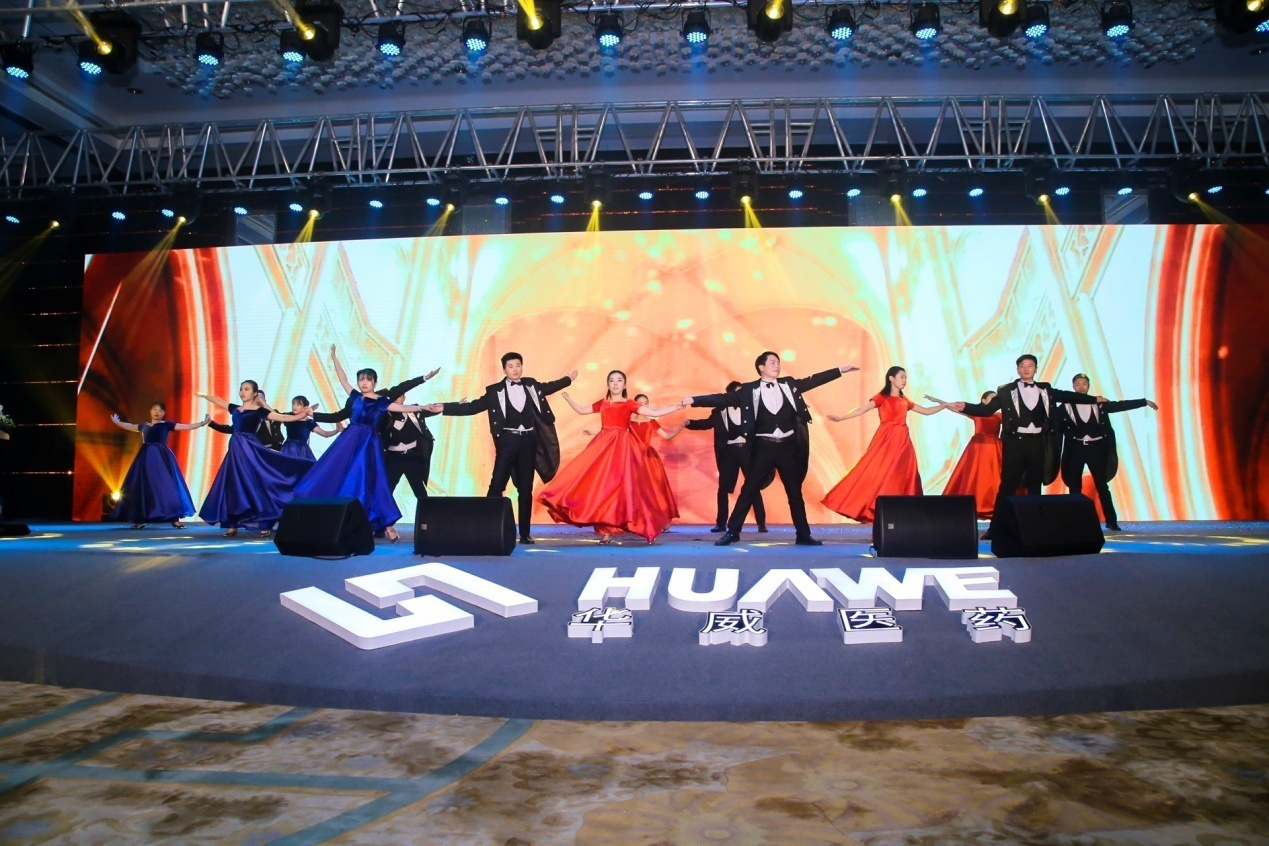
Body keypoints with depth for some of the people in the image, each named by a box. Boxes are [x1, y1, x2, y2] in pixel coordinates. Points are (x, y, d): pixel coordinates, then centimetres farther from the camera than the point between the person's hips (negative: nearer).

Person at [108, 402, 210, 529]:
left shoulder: (166, 425, 4)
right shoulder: (144, 425, 15)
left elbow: (186, 427, -3)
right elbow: (130, 426, 34)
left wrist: (203, 423, -11)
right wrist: (117, 422, 41)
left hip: (162, 458, -4)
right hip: (146, 459, 4)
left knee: (166, 486, -9)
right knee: (142, 486, 4)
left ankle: (175, 519, -9)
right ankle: (140, 520, 11)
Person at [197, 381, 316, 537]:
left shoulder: (259, 410, -2)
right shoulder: (235, 408, 14)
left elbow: (282, 417, -8)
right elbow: (217, 400, 29)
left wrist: (302, 415, -17)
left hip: (251, 450, -6)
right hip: (236, 450, 6)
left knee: (256, 485, -7)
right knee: (234, 486, 5)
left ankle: (264, 526, -3)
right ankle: (232, 525, 11)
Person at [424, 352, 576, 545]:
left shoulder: (531, 385, 10)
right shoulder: (495, 390, 0)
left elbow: (548, 387, 30)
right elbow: (473, 406, -3)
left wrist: (568, 379, 40)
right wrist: (445, 407, -12)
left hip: (528, 441, 3)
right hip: (508, 441, -3)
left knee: (525, 489, 7)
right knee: (497, 485, -9)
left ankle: (525, 533, 12)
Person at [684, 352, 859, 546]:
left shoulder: (788, 384, 8)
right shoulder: (749, 389, -2)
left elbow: (814, 380, 14)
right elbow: (724, 399, -7)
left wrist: (841, 369, 13)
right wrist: (694, 400, -16)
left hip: (787, 446, 3)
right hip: (763, 447, -3)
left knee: (795, 492, 10)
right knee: (749, 490, -1)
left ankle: (803, 535, 19)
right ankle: (732, 532, 7)